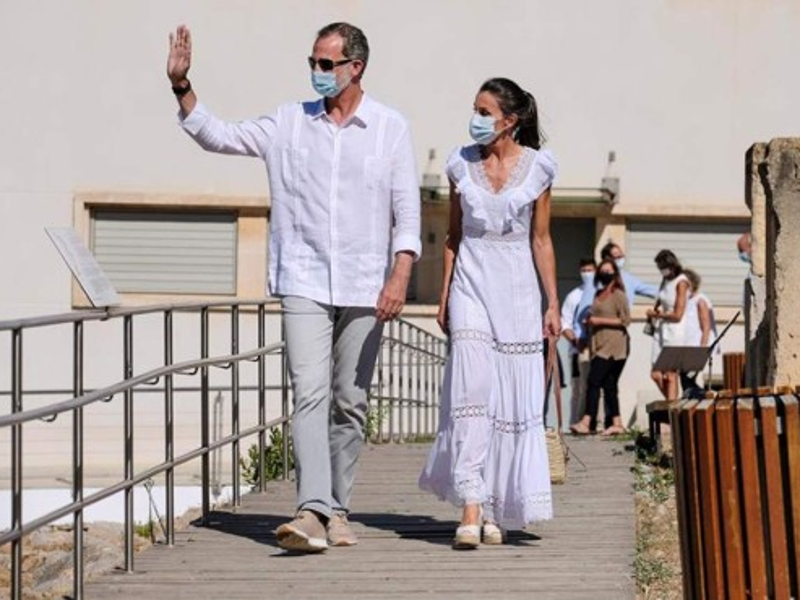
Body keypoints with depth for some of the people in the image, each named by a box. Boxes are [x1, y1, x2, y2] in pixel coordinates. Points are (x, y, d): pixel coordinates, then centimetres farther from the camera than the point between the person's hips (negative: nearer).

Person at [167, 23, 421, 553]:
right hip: (304, 284, 0)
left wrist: (400, 277, -12)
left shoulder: (391, 129, 3)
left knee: (350, 404, 6)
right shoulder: (290, 123, 7)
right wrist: (182, 87, -3)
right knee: (310, 394, -14)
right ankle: (312, 513, -25)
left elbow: (407, 211, 0)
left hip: (365, 289, 0)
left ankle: (337, 512, 17)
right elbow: (218, 136, 9)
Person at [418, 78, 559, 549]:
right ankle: (472, 508, -18)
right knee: (472, 391, -13)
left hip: (517, 289, 0)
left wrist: (553, 304, 3)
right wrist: (445, 294, 8)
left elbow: (541, 240, 5)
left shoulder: (537, 168, 1)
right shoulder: (463, 164, 5)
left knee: (513, 398, 2)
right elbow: (454, 235, 12)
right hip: (472, 285, 0)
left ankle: (496, 512, 12)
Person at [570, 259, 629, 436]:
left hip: (613, 346, -8)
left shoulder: (618, 295, -5)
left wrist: (599, 321, -13)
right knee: (609, 384, 7)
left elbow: (625, 320, -11)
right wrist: (589, 321, 7)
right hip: (599, 345, 8)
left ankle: (586, 422, -18)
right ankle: (616, 423, 10)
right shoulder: (598, 295, 17)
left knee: (594, 381, -15)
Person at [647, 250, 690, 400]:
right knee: (656, 374, 4)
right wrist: (654, 312, 4)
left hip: (675, 333, -7)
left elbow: (677, 315, -13)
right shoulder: (665, 280, 10)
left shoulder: (681, 282, -10)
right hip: (661, 330, 7)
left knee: (670, 375, -6)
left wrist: (657, 314, -3)